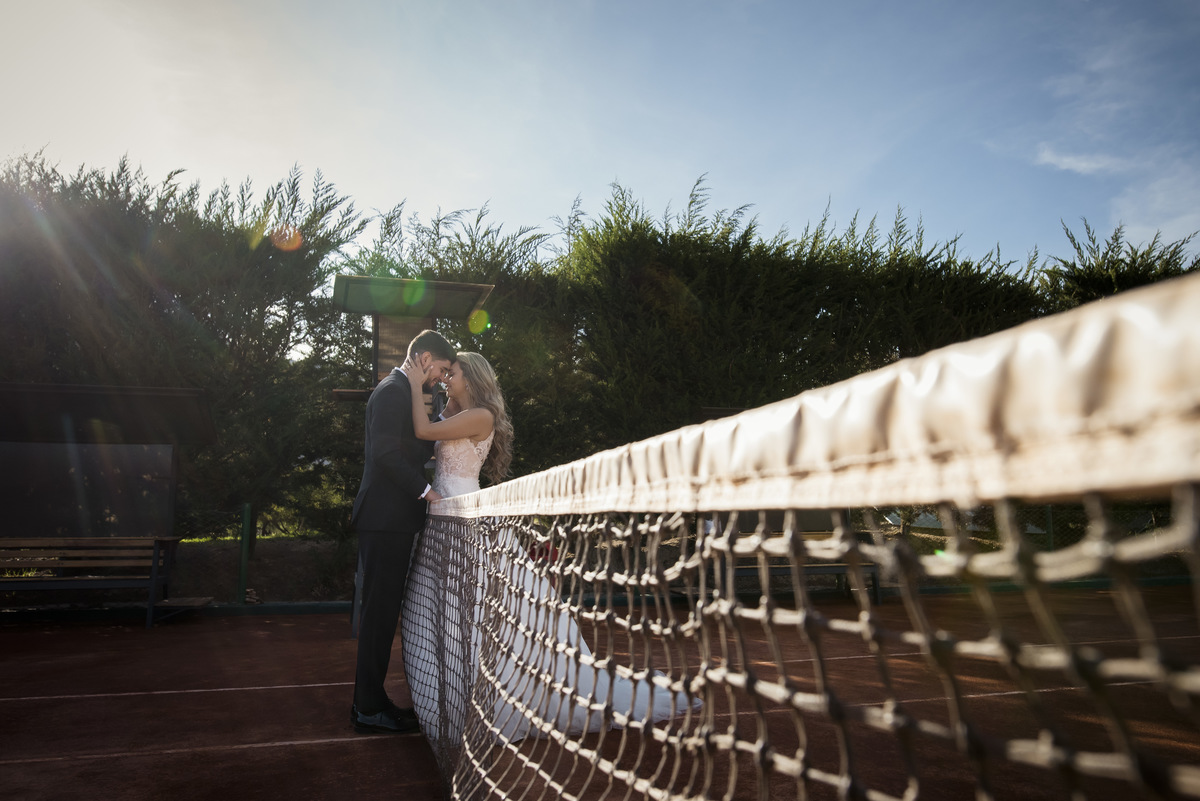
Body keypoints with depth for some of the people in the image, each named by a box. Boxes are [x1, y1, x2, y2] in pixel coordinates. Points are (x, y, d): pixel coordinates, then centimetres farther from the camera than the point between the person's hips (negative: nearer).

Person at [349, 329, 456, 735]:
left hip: (390, 520, 10)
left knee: (382, 611, 13)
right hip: (387, 518, -10)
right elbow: (385, 451, -21)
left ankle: (370, 699, 21)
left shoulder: (401, 390, 21)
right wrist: (424, 489, -17)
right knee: (380, 611, -4)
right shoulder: (394, 390, -11)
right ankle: (369, 708, 4)